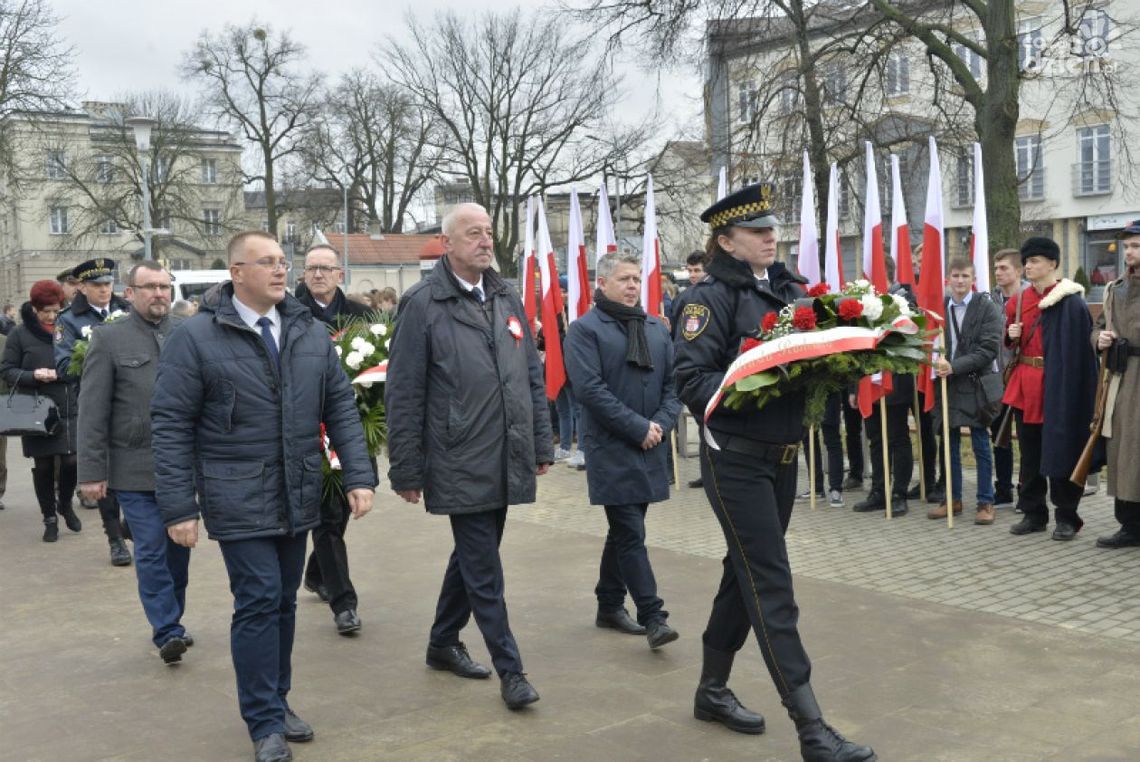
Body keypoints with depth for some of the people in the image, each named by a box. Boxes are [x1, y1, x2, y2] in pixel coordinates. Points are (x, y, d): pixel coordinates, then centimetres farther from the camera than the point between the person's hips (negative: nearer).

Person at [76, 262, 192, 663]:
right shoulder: (109, 339, -2)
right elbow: (93, 412, -4)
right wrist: (92, 472, -8)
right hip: (136, 470, -3)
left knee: (178, 548, 12)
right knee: (151, 551, -5)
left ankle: (171, 623, 26)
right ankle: (167, 631, 2)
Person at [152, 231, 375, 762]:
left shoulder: (310, 334, 6)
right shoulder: (195, 338, -8)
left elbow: (340, 408, 7)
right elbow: (170, 426, -8)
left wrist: (359, 475, -2)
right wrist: (179, 507, -11)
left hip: (297, 498, 5)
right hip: (239, 501, -4)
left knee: (284, 602, 14)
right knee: (258, 603, -4)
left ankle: (277, 701, 30)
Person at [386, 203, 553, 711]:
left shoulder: (507, 298, 10)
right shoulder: (423, 303, -8)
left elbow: (533, 377, 15)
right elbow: (403, 395, -8)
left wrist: (542, 444, 11)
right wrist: (406, 471, -8)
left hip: (506, 460, 6)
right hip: (460, 465, -6)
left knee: (472, 556, 18)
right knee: (483, 570, -1)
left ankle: (443, 643, 35)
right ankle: (510, 670, 10)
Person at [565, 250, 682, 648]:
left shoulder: (656, 328, 13)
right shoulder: (584, 329, -6)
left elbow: (673, 383, 11)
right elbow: (591, 389, -15)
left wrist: (661, 423, -6)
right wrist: (638, 428, -16)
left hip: (651, 449, 6)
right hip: (611, 449, -6)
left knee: (623, 530, 15)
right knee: (631, 534, -7)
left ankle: (610, 606, 27)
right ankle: (652, 617, -4)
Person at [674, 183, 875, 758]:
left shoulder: (790, 290, 9)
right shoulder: (713, 296, -11)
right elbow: (693, 382, -18)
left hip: (783, 456, 7)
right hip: (736, 459, -7)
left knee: (745, 575, 16)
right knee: (771, 586, -6)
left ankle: (712, 691, 32)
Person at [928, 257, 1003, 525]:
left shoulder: (987, 308, -5)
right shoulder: (939, 306, 6)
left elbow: (988, 349, -12)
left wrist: (954, 367, -20)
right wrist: (938, 363, -9)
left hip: (975, 385, -4)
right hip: (946, 384, 4)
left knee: (981, 446, 4)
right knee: (949, 445, 11)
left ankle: (986, 502, 12)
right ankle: (953, 498, 22)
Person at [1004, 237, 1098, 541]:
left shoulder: (1071, 303, -10)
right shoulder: (1021, 300, 10)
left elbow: (1078, 349, -14)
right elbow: (1011, 340, 22)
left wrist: (1067, 388, -20)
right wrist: (1011, 334, -2)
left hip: (1058, 386, -7)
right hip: (1025, 385, 7)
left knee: (1060, 450, 1)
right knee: (1030, 453, 11)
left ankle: (1067, 517, 12)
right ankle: (1033, 513, 21)